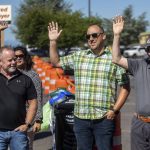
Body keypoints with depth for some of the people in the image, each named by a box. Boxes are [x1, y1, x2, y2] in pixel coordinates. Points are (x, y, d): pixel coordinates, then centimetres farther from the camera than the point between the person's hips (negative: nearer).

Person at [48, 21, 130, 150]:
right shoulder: (78, 57, 10)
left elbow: (125, 87, -1)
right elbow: (56, 62, 18)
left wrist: (115, 110, -7)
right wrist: (53, 41, 7)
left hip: (104, 119, -3)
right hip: (81, 118, 4)